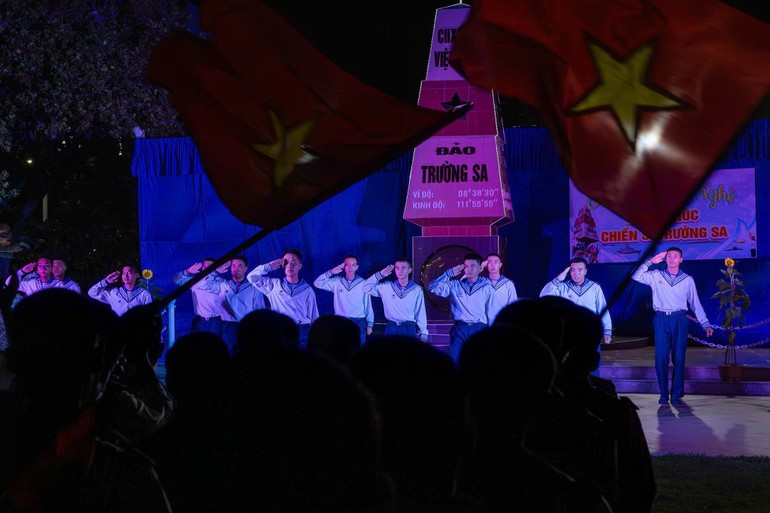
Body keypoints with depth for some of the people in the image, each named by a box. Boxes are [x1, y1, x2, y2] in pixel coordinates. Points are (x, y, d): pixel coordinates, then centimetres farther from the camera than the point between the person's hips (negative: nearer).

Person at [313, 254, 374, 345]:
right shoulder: (336, 282, 5)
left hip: (358, 323, -1)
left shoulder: (363, 284, 1)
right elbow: (317, 283, -1)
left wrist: (370, 324, 4)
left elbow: (368, 305, 5)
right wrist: (331, 272, -11)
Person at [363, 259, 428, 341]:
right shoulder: (386, 287, 5)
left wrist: (423, 334, 1)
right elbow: (367, 288, 3)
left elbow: (421, 313, 3)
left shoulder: (417, 290, 1)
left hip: (409, 329, -1)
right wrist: (380, 274, -5)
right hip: (391, 328, 1)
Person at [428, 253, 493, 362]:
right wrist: (450, 273, -1)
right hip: (459, 329, 1)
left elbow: (491, 313, 7)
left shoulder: (487, 288, 7)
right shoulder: (455, 285, 9)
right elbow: (433, 287, -1)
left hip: (479, 329, -1)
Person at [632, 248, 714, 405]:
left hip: (679, 320, 0)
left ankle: (676, 395, 4)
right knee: (661, 358, -3)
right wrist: (651, 262, -3)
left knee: (679, 358, -2)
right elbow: (636, 276, -1)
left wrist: (706, 324, 7)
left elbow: (696, 304, 12)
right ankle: (664, 395, 4)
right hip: (661, 320, 0)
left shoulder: (688, 280, 10)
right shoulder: (656, 276, 9)